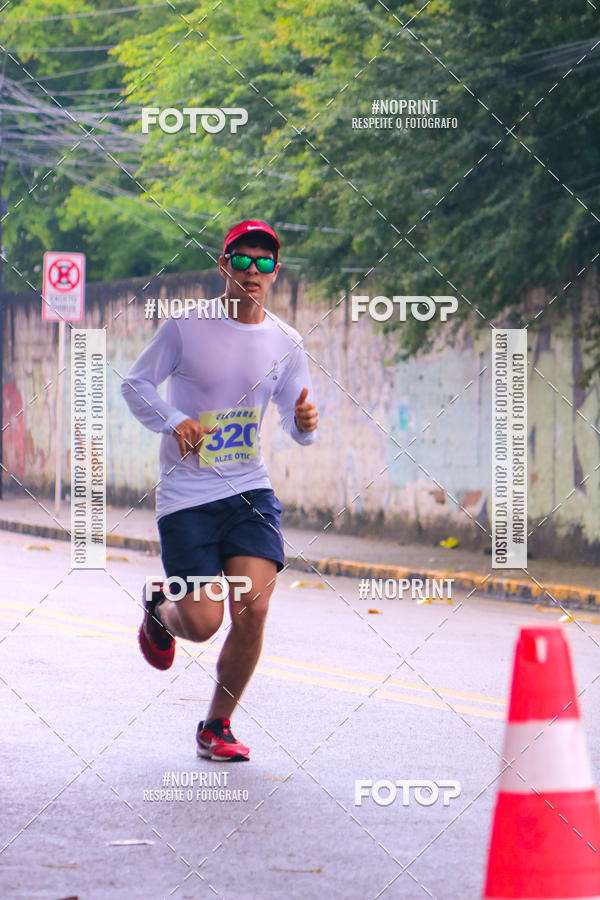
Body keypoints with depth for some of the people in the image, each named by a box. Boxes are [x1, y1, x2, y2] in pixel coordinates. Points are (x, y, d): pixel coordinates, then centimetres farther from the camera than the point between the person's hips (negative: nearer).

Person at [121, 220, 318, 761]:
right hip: (185, 496, -2)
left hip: (249, 492, 2)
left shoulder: (286, 344, 3)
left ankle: (217, 726, 7)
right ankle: (160, 610, 31)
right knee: (203, 623, -8)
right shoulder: (187, 326, -6)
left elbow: (298, 426, 9)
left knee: (252, 611, -14)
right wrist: (173, 421, -16)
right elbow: (136, 385, 2)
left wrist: (305, 422, -15)